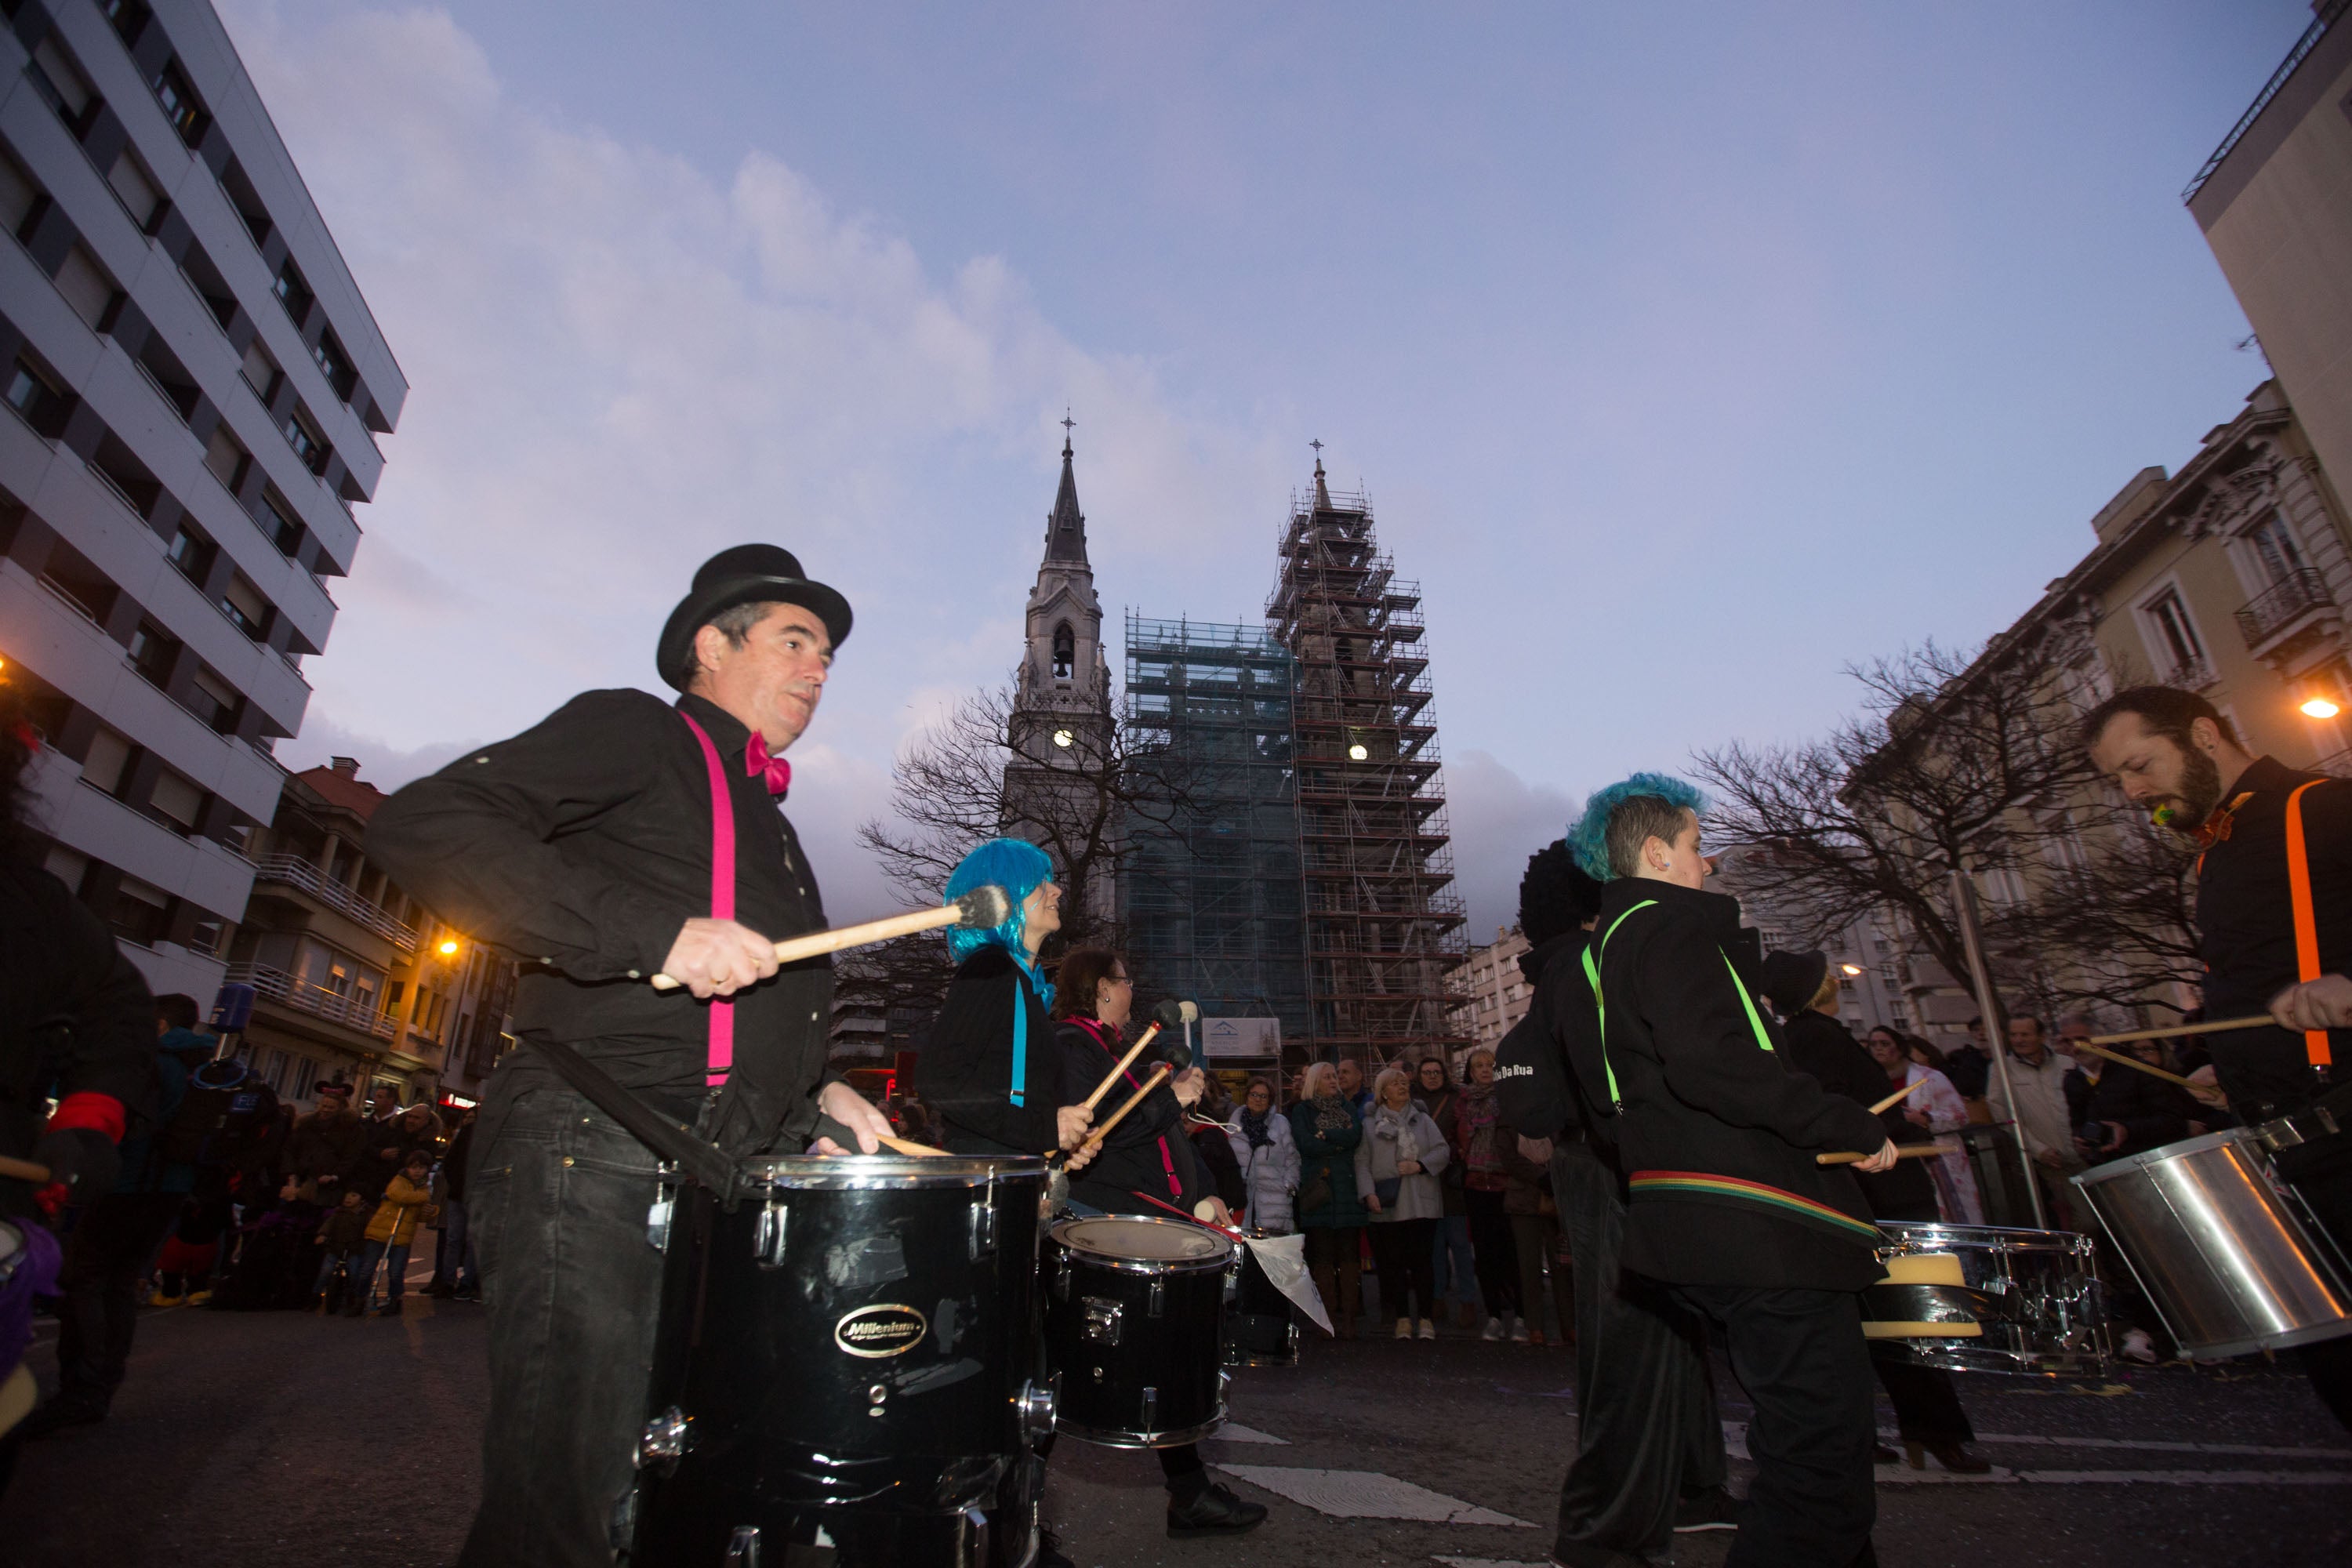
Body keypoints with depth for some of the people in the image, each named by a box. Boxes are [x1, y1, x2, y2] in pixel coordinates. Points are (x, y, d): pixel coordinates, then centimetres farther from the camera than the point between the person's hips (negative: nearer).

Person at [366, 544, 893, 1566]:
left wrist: (814, 1096, 14)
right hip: (591, 1151, -8)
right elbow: (420, 826, -14)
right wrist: (656, 932, -22)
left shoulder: (764, 821, 26)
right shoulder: (635, 730, 1)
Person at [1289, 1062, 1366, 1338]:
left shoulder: (1347, 1107, 16)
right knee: (1322, 1257, -3)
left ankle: (1348, 1317, 4)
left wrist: (1326, 1135, -8)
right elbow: (1307, 1145, -8)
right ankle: (1330, 1318, 4)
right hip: (1318, 1189, -2)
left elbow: (1357, 1135, -2)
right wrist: (1342, 1140, -2)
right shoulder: (1302, 1111, 7)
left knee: (1349, 1255, -1)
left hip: (1347, 1190, 2)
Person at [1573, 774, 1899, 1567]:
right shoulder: (1669, 925, -12)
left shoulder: (1607, 944, 20)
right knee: (1823, 1451, -5)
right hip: (1756, 1225, -11)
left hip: (1706, 1227, 11)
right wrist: (1852, 1126, -16)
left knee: (1815, 1437, 20)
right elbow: (1710, 1060, -26)